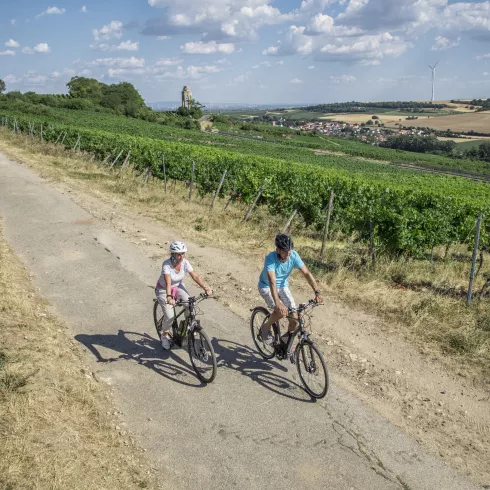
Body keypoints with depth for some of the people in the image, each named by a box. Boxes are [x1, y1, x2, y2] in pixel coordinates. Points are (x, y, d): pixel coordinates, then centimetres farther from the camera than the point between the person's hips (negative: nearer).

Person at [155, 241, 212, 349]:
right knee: (170, 316, -14)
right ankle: (165, 336, 15)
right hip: (163, 290, -4)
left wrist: (206, 288, -30)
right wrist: (169, 297, -58)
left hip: (178, 287, 4)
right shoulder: (166, 264, -32)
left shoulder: (185, 262, -18)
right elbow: (168, 282, -43)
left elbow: (195, 276, -19)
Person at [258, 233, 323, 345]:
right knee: (281, 311, -28)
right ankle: (265, 328, 2)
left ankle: (286, 338, 22)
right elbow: (272, 281, -42)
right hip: (266, 287, -4)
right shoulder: (270, 258, -33)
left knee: (294, 318, -8)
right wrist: (278, 303, -54)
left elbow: (307, 273, -19)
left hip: (283, 286, 4)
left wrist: (317, 292, -31)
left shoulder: (294, 255, -21)